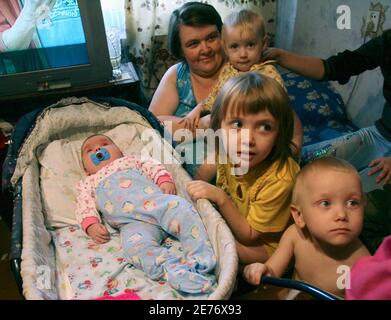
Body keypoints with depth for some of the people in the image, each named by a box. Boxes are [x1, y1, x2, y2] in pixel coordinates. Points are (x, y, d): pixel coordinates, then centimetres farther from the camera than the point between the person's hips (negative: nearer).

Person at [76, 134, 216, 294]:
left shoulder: (130, 160, 35)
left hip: (159, 201, 2)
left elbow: (151, 166, 20)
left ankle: (200, 258, -30)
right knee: (135, 244, -34)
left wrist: (165, 180, -1)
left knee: (180, 207, -30)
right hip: (133, 223, -1)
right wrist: (91, 225, -2)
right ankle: (176, 269, -43)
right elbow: (85, 207, 20)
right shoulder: (88, 183, 34)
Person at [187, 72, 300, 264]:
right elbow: (202, 176, 5)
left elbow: (249, 235, -25)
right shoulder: (227, 147, -19)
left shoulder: (279, 180, -35)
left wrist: (221, 198, -37)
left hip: (263, 246, -5)